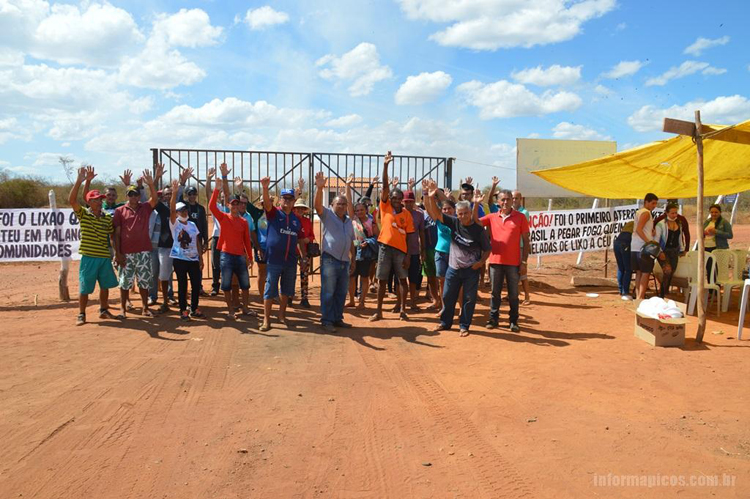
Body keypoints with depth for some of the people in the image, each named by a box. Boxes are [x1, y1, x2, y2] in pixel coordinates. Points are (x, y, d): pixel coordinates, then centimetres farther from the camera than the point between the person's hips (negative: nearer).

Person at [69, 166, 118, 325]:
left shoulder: (108, 217, 5)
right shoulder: (83, 214, -3)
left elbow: (112, 236, 12)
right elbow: (71, 200, -19)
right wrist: (79, 180, -27)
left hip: (105, 257, 3)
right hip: (88, 257, -3)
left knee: (105, 286, 13)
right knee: (84, 287, 3)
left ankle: (103, 310, 29)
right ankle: (81, 314, 15)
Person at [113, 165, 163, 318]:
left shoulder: (145, 208, 5)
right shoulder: (120, 211, 1)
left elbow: (155, 198, -15)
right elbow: (117, 233, -1)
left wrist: (151, 183, -30)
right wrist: (117, 253, -6)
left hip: (144, 252, 1)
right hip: (126, 253, -1)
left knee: (144, 281, 9)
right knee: (125, 282, 7)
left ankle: (145, 309, 18)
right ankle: (123, 309, 16)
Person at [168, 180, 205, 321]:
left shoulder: (192, 224, 10)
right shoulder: (174, 223, -2)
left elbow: (197, 242, 11)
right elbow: (171, 209, -20)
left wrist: (201, 259, 7)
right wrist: (174, 192, -31)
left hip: (193, 259, 4)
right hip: (179, 259, -4)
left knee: (196, 284, 6)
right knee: (182, 285, 1)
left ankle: (194, 309, 20)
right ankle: (183, 311, 12)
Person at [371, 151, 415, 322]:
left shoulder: (407, 214, 3)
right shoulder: (385, 207, 2)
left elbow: (409, 236, 2)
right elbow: (385, 186, -7)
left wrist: (407, 255, -4)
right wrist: (385, 166, -16)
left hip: (400, 249, 1)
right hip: (385, 247, 0)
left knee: (403, 280, 5)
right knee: (382, 280, 5)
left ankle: (402, 309, 17)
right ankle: (379, 311, 12)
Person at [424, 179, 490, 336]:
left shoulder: (478, 229, -9)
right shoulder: (454, 223, -4)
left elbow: (487, 249, 0)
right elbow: (437, 214, -12)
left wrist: (481, 262, -16)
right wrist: (431, 197, -26)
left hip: (471, 270, -3)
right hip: (453, 268, 3)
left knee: (469, 299, 4)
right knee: (447, 296, 11)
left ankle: (464, 326, 18)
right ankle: (445, 322, 28)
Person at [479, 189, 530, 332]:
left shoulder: (520, 217, -1)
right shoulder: (492, 217, 6)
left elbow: (526, 241, 1)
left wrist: (524, 261, -4)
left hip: (513, 262, -2)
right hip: (495, 261, 2)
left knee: (513, 294, 8)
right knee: (495, 292, 10)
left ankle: (513, 321, 18)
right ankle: (493, 318, 22)